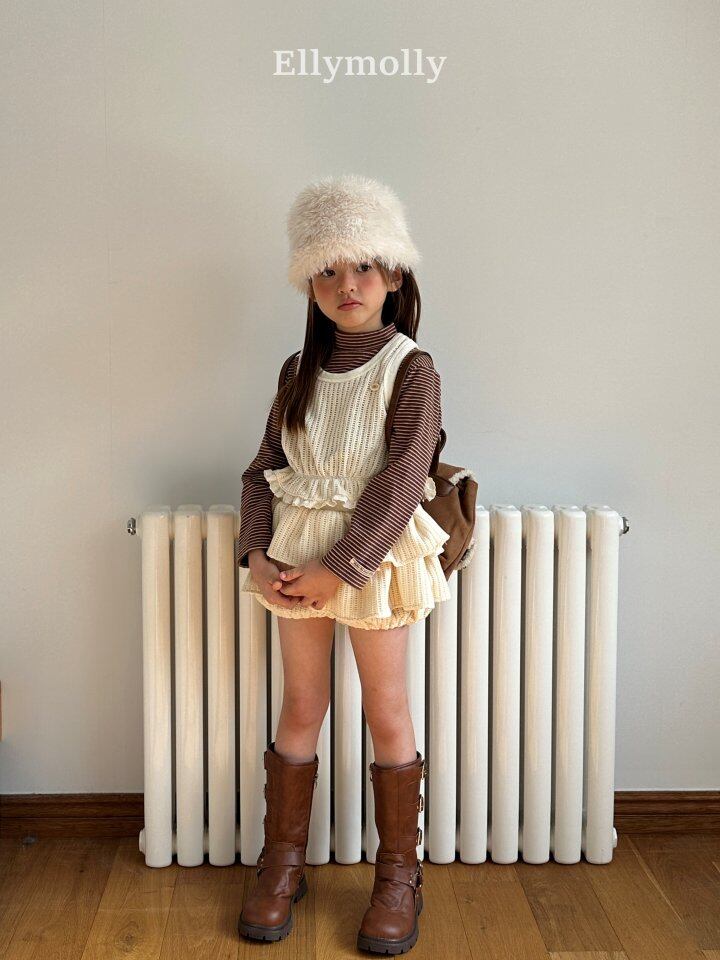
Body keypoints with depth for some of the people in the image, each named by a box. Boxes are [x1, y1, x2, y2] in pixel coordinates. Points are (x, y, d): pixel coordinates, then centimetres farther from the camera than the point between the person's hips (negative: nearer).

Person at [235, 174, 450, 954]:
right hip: (296, 553, 4)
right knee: (300, 707, 12)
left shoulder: (411, 370, -8)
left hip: (374, 556, -4)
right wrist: (257, 556, -9)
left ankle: (398, 877, 22)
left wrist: (340, 568, -20)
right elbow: (263, 471, 5)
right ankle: (282, 866, 27)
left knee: (385, 711, 6)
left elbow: (399, 484, -16)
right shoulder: (300, 370, 6)